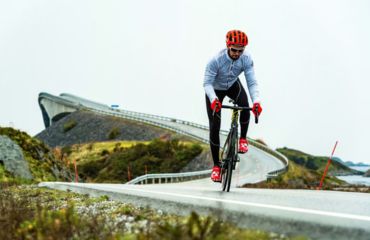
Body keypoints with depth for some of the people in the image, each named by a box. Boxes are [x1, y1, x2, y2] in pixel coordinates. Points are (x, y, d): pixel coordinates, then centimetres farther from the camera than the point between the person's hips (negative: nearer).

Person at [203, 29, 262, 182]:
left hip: (233, 85, 2)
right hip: (215, 90, -2)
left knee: (245, 108, -30)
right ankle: (216, 165, 3)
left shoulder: (246, 59, -27)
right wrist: (214, 100, -51)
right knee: (214, 127, -9)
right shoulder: (216, 60, -35)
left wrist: (256, 101, -45)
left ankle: (243, 138, -2)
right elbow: (207, 83, -32)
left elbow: (252, 82, -28)